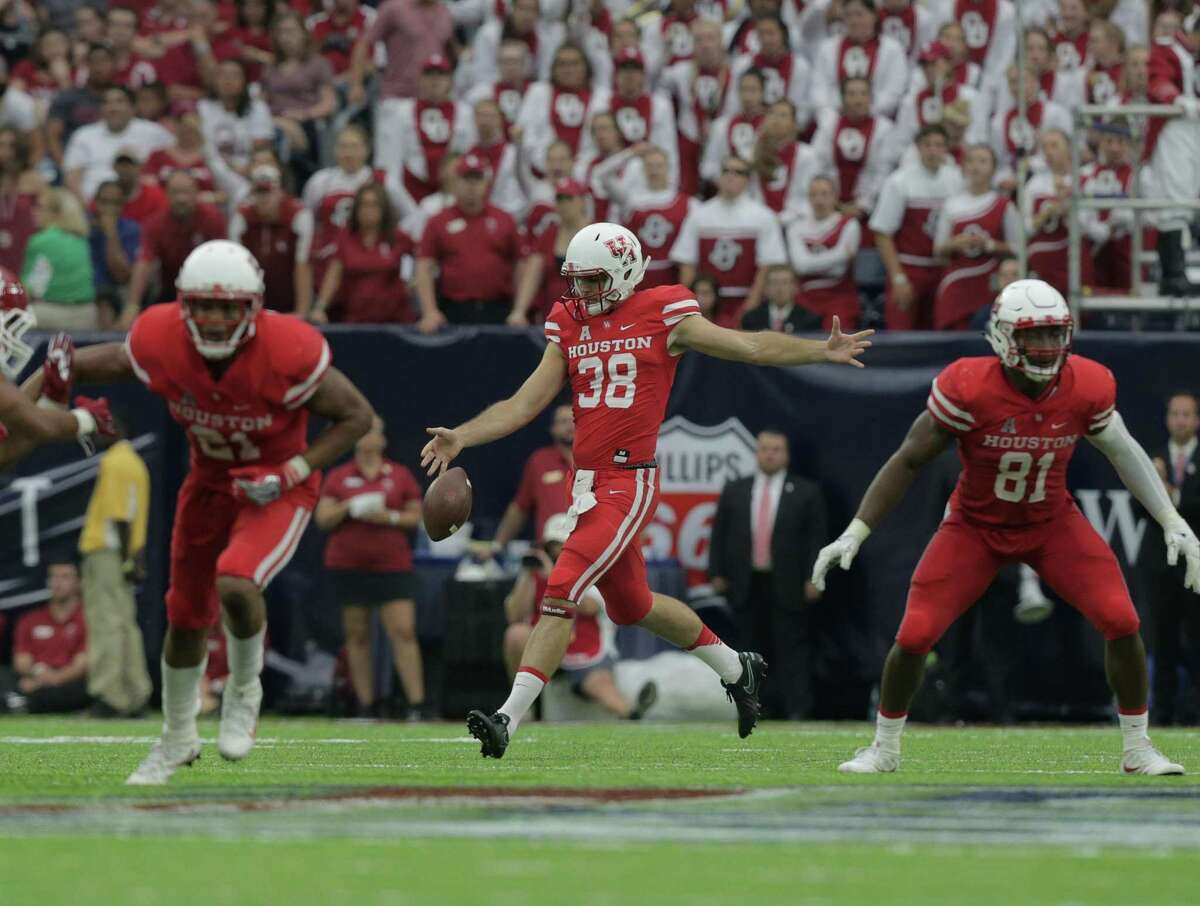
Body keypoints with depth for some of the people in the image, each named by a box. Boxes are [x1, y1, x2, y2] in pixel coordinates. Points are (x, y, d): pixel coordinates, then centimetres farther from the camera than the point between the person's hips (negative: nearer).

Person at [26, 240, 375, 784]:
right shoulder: (160, 343, -22)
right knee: (187, 616, 12)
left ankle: (245, 689, 2)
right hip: (209, 483, 4)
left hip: (277, 488, -4)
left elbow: (357, 416, -16)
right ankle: (177, 740, 37)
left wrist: (293, 472, -24)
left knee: (235, 583, -30)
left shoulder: (289, 353, -30)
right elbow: (83, 366, -4)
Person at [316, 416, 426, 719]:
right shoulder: (338, 477, 9)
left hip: (392, 565, -1)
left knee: (404, 631, -12)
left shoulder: (401, 476, 8)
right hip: (348, 565, 1)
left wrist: (389, 517, -11)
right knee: (357, 635, 1)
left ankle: (417, 703, -15)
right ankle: (366, 704, 5)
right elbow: (322, 518, 4)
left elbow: (415, 516, 7)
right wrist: (348, 507, -13)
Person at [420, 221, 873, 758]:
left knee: (561, 594, -16)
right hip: (587, 484, 7)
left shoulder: (661, 316, -4)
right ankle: (737, 669, 41)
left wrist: (822, 351, -10)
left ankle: (509, 718, -18)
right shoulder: (571, 327, 12)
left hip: (628, 484, -7)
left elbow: (750, 347, -1)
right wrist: (461, 437, -3)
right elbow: (524, 405, 10)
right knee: (630, 605, 20)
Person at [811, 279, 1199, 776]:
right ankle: (884, 749, 15)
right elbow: (909, 460, -16)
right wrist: (855, 533, -19)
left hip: (1052, 524, 2)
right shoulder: (968, 388, -26)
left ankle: (1138, 749, 4)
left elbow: (1123, 452, 2)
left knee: (1121, 622, -14)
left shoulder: (1087, 387, -17)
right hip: (976, 526, -2)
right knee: (914, 636, -10)